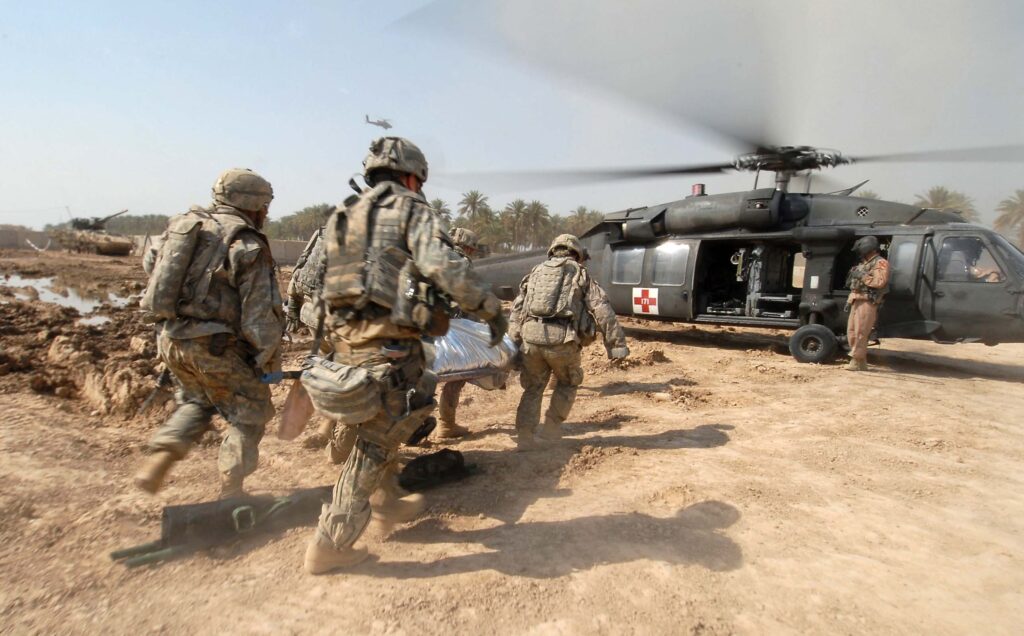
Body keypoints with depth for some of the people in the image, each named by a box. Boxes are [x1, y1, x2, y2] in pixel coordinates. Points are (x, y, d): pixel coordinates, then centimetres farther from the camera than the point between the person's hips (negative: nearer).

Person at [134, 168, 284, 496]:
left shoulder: (182, 224, 10)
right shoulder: (248, 245, -12)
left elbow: (154, 275, 15)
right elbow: (261, 314, -15)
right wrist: (270, 360, -4)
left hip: (169, 337, 7)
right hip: (212, 346, -7)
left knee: (196, 400, 30)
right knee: (250, 411, 10)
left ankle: (159, 460, 16)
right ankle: (230, 492, 15)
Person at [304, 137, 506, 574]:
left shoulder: (343, 216, 20)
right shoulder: (411, 210, -2)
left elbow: (322, 280, 21)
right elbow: (445, 268, -17)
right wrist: (491, 309, -9)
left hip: (347, 338, 8)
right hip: (388, 342, -8)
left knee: (390, 422, 26)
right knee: (375, 443, 2)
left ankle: (384, 502, 38)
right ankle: (330, 544, 12)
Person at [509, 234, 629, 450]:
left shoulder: (536, 272, 23)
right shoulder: (580, 274, 13)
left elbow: (516, 312, 20)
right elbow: (602, 310, 3)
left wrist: (512, 344, 22)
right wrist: (617, 343, 1)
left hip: (530, 337, 3)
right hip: (562, 340, -3)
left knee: (533, 387, 20)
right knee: (568, 382, 24)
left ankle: (524, 436, 18)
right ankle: (552, 426, 24)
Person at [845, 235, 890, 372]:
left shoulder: (880, 263, -4)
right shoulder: (863, 263, 23)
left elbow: (880, 282, -19)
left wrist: (862, 276, -15)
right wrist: (850, 300, 18)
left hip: (867, 303, -9)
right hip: (857, 302, 9)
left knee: (860, 333, -11)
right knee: (851, 332, 7)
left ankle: (856, 362, -8)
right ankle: (861, 361, 14)